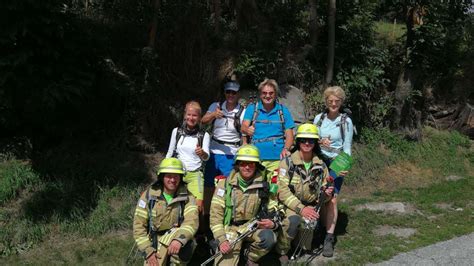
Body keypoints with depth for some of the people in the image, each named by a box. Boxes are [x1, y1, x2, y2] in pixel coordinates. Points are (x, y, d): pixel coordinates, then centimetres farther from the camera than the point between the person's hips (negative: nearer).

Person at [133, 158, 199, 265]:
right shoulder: (149, 195, -7)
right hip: (154, 243, 1)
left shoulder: (187, 197, -7)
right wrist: (149, 251, -14)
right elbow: (139, 225, -6)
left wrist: (179, 239, -42)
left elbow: (192, 222, -22)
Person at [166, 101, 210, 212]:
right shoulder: (177, 131, 4)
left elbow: (207, 157, -11)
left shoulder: (204, 135, -2)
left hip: (195, 174, -2)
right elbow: (170, 153, 13)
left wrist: (202, 153, -34)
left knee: (198, 205, -15)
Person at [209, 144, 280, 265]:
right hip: (230, 227, -2)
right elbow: (215, 213, -7)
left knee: (269, 237, -30)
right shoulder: (225, 184, -5)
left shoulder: (263, 186, -1)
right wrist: (221, 240, -18)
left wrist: (273, 223, -19)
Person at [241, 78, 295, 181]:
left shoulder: (283, 110, 10)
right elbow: (243, 127, -4)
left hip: (277, 159, 0)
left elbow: (289, 135, 8)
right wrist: (247, 129, -29)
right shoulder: (252, 108, 9)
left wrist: (286, 149, -12)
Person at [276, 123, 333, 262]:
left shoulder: (321, 165, 4)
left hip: (310, 206, 4)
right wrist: (301, 208, -26)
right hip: (290, 205, -4)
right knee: (293, 220, -34)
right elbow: (282, 191, -16)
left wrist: (327, 194, -14)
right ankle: (282, 252, -10)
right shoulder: (288, 162, -9)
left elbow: (323, 191, 12)